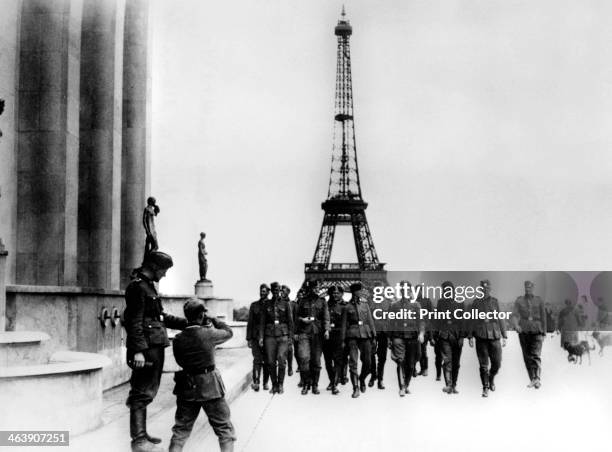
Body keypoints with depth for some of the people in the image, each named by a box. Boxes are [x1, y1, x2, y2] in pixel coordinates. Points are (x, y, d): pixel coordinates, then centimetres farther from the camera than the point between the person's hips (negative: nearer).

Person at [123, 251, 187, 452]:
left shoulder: (148, 286, 19)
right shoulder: (138, 286, -12)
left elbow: (161, 317, 25)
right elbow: (135, 321, -19)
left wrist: (187, 323, 20)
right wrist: (138, 350, -24)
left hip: (155, 346, 10)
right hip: (146, 348, -10)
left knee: (144, 392, 16)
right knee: (143, 393, -7)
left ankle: (141, 434, 25)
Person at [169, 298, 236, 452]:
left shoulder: (178, 339, -3)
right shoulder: (208, 333, -12)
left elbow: (179, 360, 9)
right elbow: (228, 332, 5)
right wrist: (213, 321, 17)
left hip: (186, 388, 4)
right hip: (210, 387, -3)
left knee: (181, 429, 15)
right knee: (224, 429, 8)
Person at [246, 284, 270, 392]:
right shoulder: (254, 305, 10)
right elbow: (250, 323, 9)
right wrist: (249, 338, 3)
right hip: (256, 337, 0)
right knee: (257, 359, -11)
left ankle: (265, 383, 14)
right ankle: (256, 382, -16)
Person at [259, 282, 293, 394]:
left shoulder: (285, 304, 7)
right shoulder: (267, 304, 10)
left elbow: (290, 321, 8)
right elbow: (262, 322, 10)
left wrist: (291, 336, 3)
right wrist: (261, 337, 2)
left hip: (283, 335, -1)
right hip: (269, 335, 1)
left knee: (281, 359, -15)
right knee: (270, 361, -1)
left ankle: (280, 384, -3)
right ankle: (274, 385, 12)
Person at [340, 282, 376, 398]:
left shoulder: (365, 305, 12)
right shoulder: (347, 307, 4)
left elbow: (370, 321, 13)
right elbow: (344, 324, 4)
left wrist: (373, 336, 9)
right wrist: (343, 340, 0)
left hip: (365, 335, 3)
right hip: (352, 336, -3)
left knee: (367, 362, 3)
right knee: (353, 362, -8)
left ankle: (362, 379, 31)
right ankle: (356, 388, -5)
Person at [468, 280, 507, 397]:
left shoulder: (495, 302, 7)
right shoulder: (476, 303, 5)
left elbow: (501, 320, 9)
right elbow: (471, 321, 7)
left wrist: (504, 336, 4)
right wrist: (470, 336, 1)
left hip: (495, 336, 1)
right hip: (481, 337, -1)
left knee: (497, 363, 2)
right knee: (483, 365, -1)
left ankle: (491, 378, 31)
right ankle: (485, 388, 10)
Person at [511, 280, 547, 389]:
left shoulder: (539, 300, 4)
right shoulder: (519, 300, 3)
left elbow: (543, 317, 9)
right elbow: (514, 315, -7)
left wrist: (544, 333, 8)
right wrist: (516, 325, -27)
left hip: (536, 331, -2)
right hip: (523, 331, 2)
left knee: (536, 355, -15)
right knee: (527, 357, 5)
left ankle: (537, 379, -25)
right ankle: (532, 380, 15)